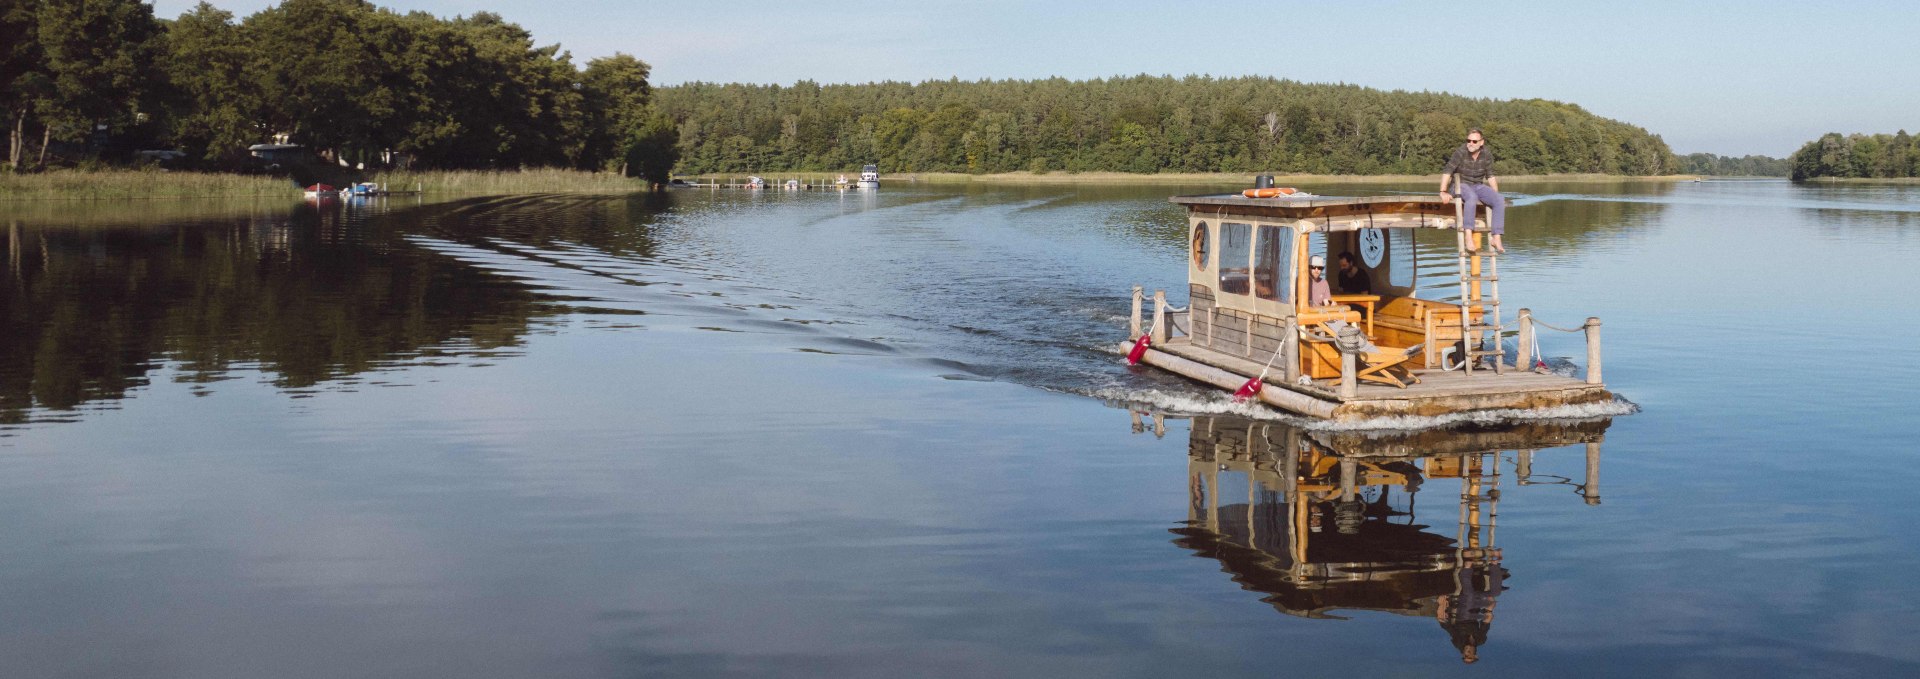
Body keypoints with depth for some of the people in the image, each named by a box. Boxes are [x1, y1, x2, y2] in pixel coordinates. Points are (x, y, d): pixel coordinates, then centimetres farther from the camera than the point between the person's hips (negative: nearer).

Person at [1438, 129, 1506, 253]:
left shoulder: (1487, 153, -4)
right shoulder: (1461, 152, -17)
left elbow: (1490, 176, 5)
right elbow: (1447, 171, -18)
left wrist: (1497, 195, 0)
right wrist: (1443, 192, -27)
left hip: (1478, 186, 5)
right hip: (1462, 185, -5)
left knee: (1500, 201, -21)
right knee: (1472, 198, -39)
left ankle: (1496, 238, -23)